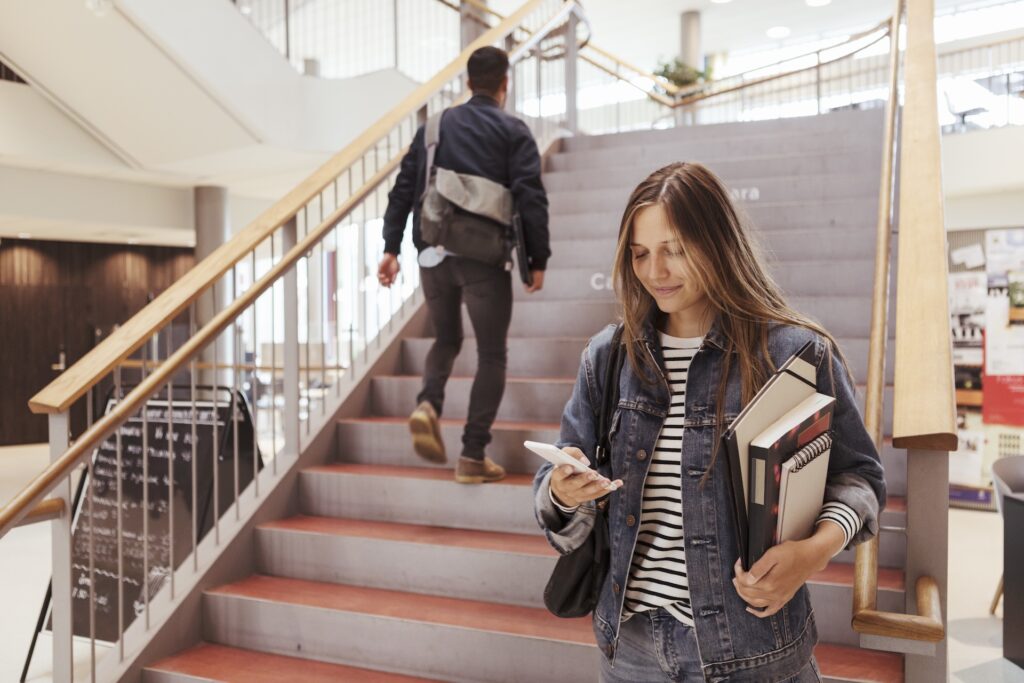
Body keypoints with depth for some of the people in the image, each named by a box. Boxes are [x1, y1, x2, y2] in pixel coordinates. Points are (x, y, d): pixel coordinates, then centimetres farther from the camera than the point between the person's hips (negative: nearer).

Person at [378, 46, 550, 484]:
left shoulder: (435, 125, 13)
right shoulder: (512, 131, 2)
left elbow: (403, 188, 8)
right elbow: (531, 199, -7)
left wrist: (391, 247, 9)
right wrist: (538, 260, -2)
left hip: (433, 254, 4)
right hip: (484, 258, -4)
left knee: (446, 338, 23)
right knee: (491, 355, 7)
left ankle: (428, 404, -4)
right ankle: (473, 456, 4)